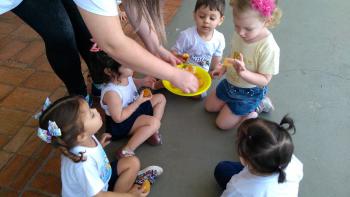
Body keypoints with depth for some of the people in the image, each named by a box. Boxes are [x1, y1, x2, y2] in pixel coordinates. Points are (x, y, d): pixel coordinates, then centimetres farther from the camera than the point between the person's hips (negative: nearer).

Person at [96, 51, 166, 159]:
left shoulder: (125, 76, -13)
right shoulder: (111, 93, -36)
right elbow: (119, 118, -28)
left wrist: (142, 82, -9)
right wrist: (138, 102, -28)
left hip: (134, 107, 9)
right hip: (121, 123, -9)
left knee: (160, 98, 11)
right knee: (154, 122, -30)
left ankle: (152, 131, 5)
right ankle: (126, 151, -23)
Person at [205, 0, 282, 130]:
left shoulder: (269, 48, -34)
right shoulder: (240, 33, -15)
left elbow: (264, 80, -28)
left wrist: (243, 73, -43)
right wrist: (224, 68, -9)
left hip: (249, 92, -6)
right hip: (230, 83, 7)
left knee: (223, 124, 1)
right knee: (209, 107, 22)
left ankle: (251, 111, 20)